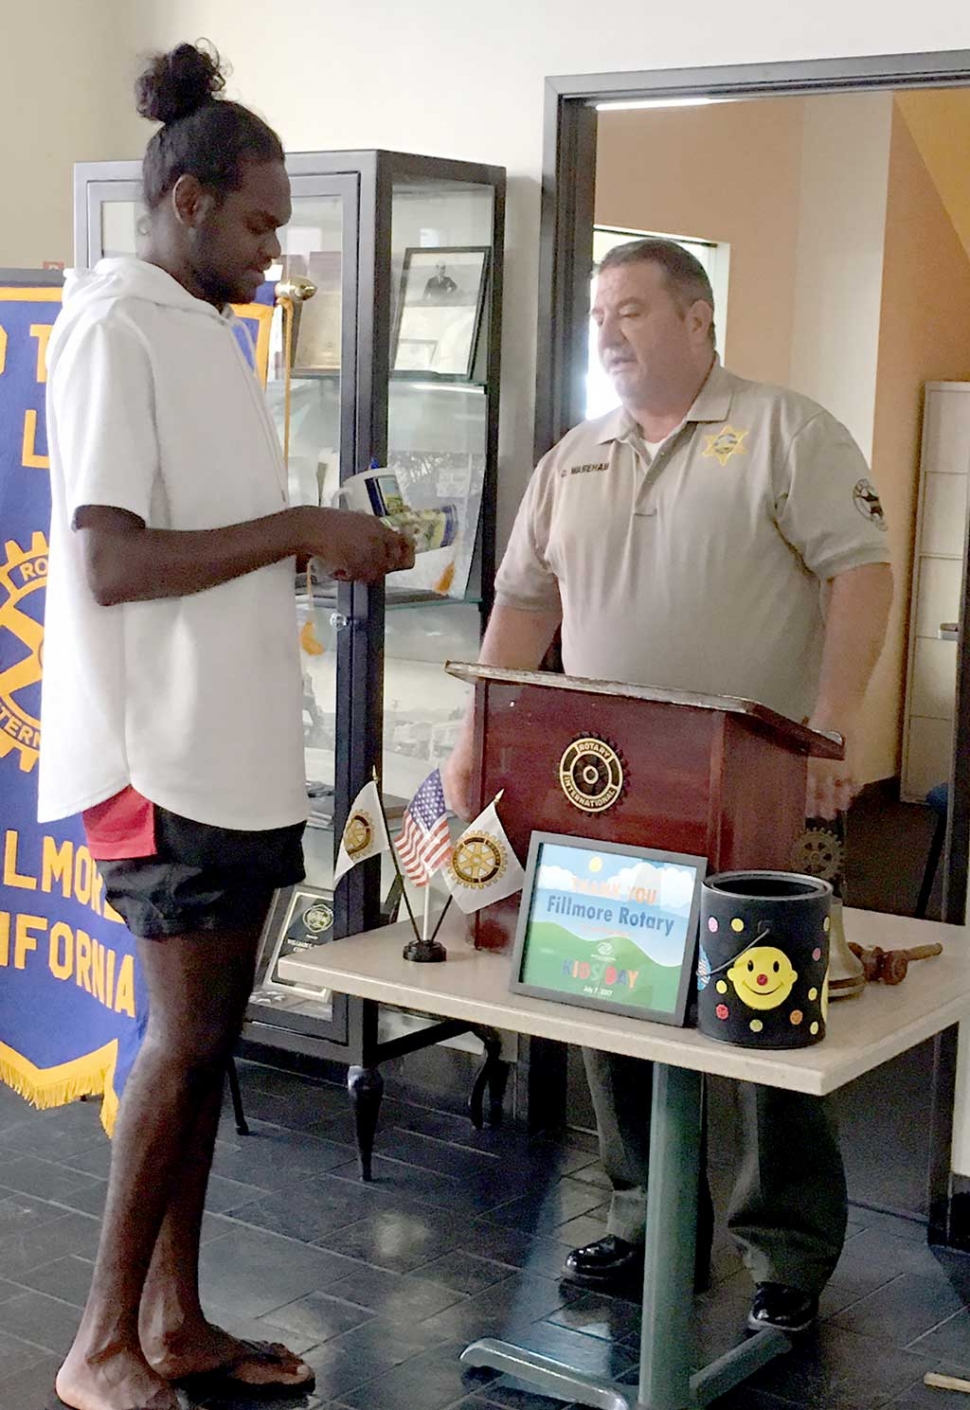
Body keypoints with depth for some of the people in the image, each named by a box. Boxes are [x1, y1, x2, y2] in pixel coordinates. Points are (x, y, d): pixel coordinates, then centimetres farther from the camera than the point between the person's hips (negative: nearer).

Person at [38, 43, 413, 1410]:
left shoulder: (209, 333, 16)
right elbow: (111, 563, -20)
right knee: (185, 1029, -4)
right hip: (163, 750, -9)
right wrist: (299, 530, -16)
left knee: (206, 1028, 11)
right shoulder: (116, 326, -11)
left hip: (237, 743, 9)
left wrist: (329, 547, 7)